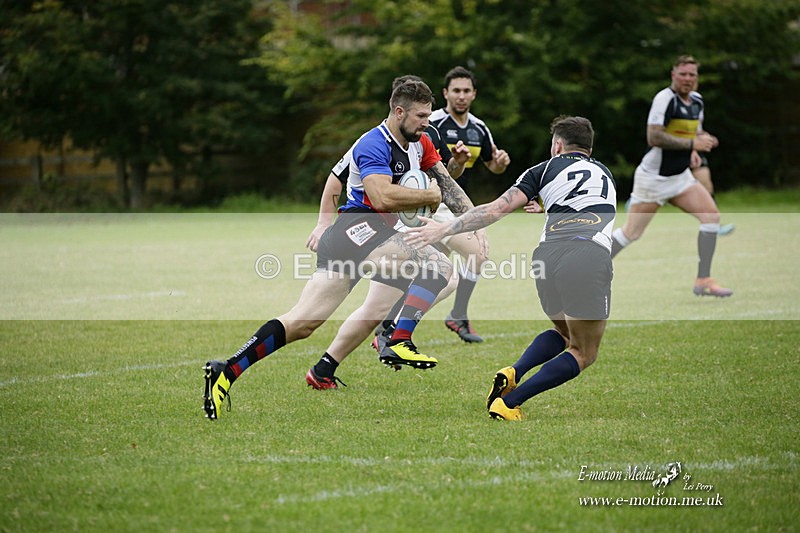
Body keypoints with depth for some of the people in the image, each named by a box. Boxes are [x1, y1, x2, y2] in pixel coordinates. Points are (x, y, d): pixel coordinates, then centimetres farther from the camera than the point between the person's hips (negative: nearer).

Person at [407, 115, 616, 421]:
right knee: (583, 354, 9)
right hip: (591, 257, -2)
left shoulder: (546, 169, 20)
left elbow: (498, 209, 8)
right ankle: (509, 402, -6)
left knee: (563, 334, 28)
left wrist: (445, 229, 10)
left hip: (547, 255, 2)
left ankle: (513, 373, 4)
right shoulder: (605, 174, 29)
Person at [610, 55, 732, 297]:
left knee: (711, 215, -8)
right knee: (631, 233, -4)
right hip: (654, 176, -8)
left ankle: (703, 280, -3)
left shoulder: (697, 100, 8)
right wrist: (692, 143, -24)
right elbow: (654, 137, -27)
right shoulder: (665, 98, -18)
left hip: (680, 177, 8)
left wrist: (704, 139, 3)